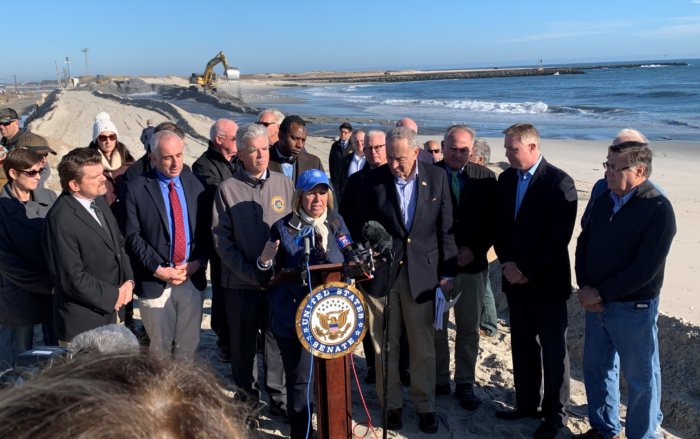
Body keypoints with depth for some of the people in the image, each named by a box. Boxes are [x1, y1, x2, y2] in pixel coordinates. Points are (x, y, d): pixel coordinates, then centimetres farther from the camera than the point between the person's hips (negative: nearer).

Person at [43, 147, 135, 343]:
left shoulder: (98, 200, 1)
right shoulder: (61, 220, -24)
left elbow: (118, 243, 12)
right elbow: (72, 279, -23)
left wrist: (129, 281, -2)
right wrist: (113, 296, -12)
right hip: (83, 321, -7)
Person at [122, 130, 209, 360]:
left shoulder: (195, 184, 5)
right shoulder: (136, 189, -4)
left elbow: (206, 229, 6)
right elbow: (133, 237, -7)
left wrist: (197, 263, -8)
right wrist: (158, 269, -14)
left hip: (192, 279, 3)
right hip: (155, 282, -3)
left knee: (187, 348, 13)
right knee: (159, 349, 10)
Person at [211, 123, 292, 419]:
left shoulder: (284, 184, 2)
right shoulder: (227, 189, -2)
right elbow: (221, 239, -6)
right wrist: (251, 273, -13)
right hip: (240, 283, -1)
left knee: (277, 340, 9)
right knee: (244, 344, 11)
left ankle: (278, 397, 25)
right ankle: (247, 397, 28)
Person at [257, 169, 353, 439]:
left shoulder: (335, 223, 4)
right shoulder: (283, 227, -1)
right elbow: (272, 275, 4)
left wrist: (325, 245, -21)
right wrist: (265, 261, -18)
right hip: (294, 315, -1)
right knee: (298, 379, 4)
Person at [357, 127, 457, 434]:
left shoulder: (437, 178, -2)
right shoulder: (373, 180, -4)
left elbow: (446, 228, 2)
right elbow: (361, 226, 3)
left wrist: (447, 272, 1)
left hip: (422, 273, 0)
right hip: (380, 273, 0)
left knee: (423, 348, 9)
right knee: (385, 346, 10)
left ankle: (425, 406, 27)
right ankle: (391, 404, 27)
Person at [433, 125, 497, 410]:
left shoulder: (485, 178, 0)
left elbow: (492, 222, 2)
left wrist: (474, 249, -9)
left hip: (472, 265, 1)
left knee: (469, 329, 11)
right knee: (436, 328, 12)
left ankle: (465, 384, 25)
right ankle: (439, 381, 28)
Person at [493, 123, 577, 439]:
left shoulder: (559, 182, -13)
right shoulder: (506, 179, 6)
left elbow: (559, 236, -18)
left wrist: (526, 269, -16)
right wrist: (507, 263, -4)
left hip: (547, 281, -5)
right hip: (515, 278, 6)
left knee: (553, 350, 8)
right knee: (522, 346, 14)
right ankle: (527, 403, 30)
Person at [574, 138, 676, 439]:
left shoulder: (658, 209, -17)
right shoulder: (604, 200, 4)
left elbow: (645, 269, -21)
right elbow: (583, 243, 9)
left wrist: (600, 293, -17)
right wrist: (585, 288, -5)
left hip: (634, 309, -7)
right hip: (596, 303, 7)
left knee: (640, 377, 10)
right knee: (596, 368, 18)